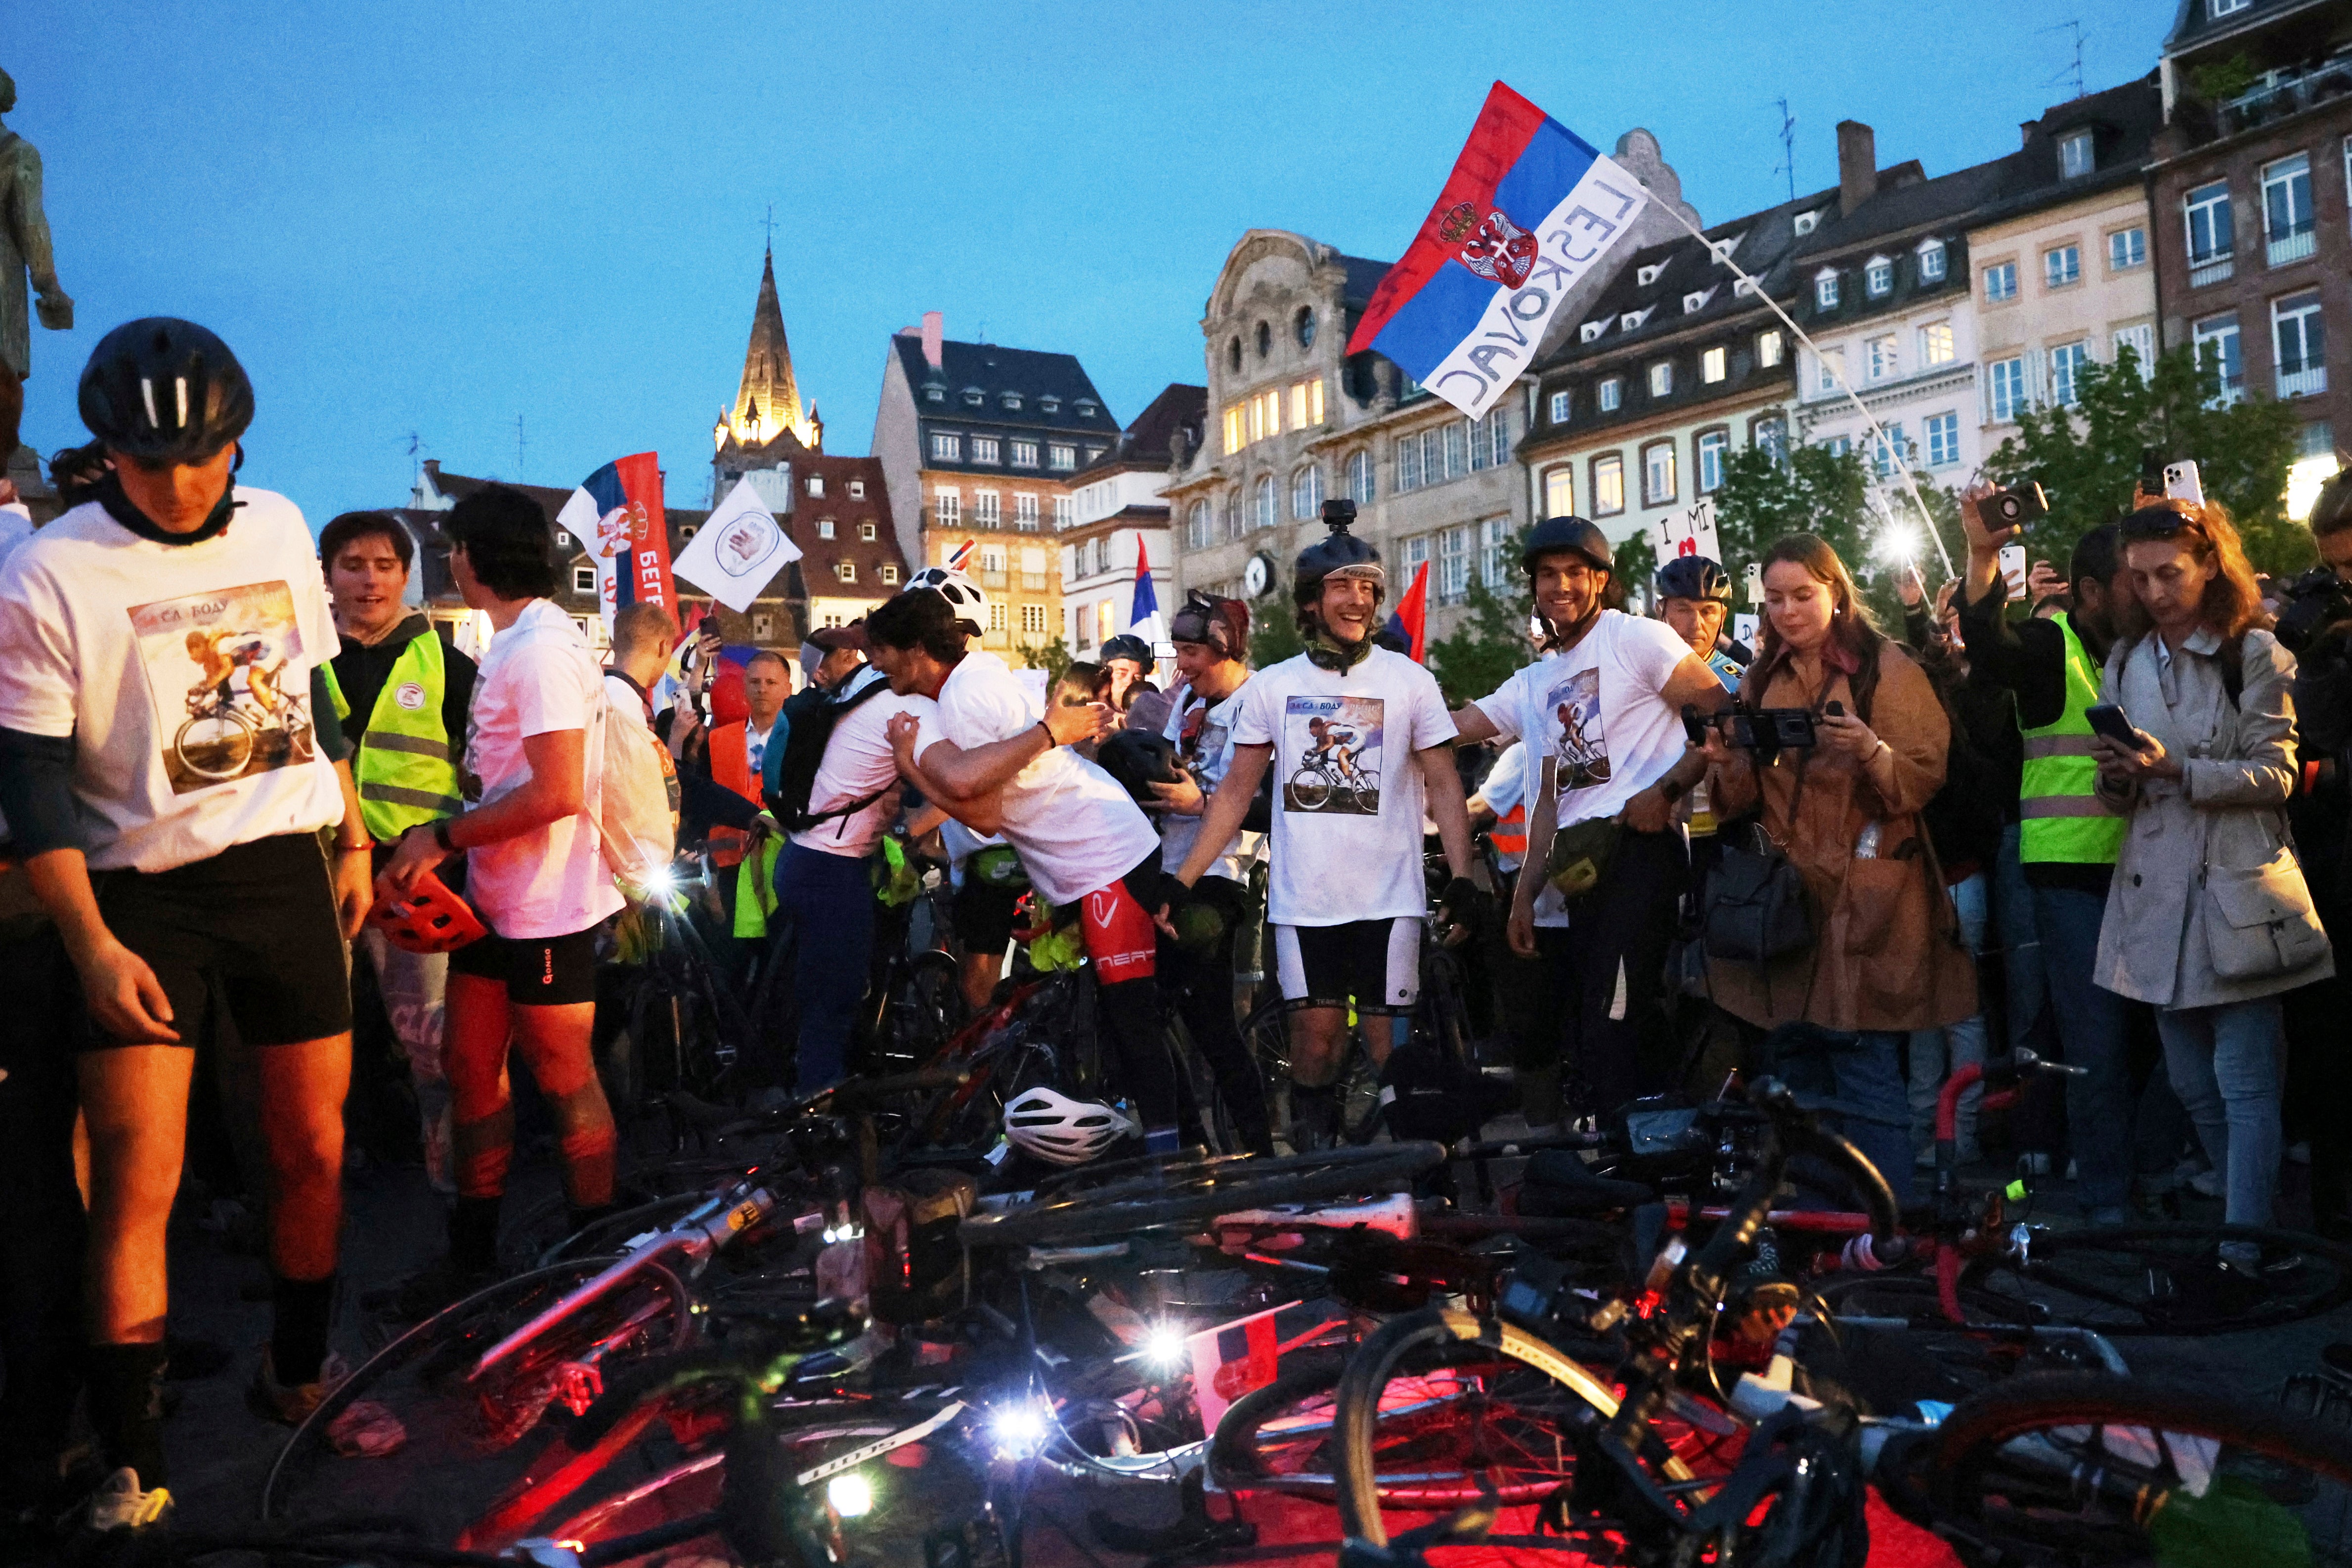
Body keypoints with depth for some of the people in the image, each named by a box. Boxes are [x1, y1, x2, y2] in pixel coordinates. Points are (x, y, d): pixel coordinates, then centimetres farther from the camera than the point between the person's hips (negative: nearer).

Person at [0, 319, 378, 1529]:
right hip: (142, 895, -4)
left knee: (312, 1149, 9)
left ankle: (299, 1381, 29)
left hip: (287, 871, 4)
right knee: (136, 1186, -4)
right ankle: (132, 1472, 10)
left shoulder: (278, 529, 5)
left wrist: (353, 843, 15)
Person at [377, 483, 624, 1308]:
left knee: (565, 1082, 2)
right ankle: (473, 1256, 27)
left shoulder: (542, 651, -19)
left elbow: (557, 793, -25)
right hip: (495, 898, 10)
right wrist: (438, 845, 7)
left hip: (547, 908, -10)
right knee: (471, 1067, 14)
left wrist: (441, 837, -17)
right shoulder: (510, 644, 14)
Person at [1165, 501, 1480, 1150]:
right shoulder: (1270, 686, 7)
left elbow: (1443, 785, 3)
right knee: (1315, 1032, 2)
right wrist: (1179, 882, 1)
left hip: (1389, 897, -1)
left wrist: (1462, 876, -10)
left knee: (1388, 1042, 1)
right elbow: (1236, 791, 8)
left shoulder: (1409, 680, 3)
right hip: (1302, 899, 1)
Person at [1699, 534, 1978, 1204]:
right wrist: (1729, 764, -7)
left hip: (1863, 906, -5)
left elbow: (1926, 778, -7)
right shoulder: (1762, 679, 14)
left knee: (1866, 1069, -7)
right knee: (1796, 1074, 8)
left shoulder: (1887, 669, -1)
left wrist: (1872, 751, -26)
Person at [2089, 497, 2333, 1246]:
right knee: (2193, 1085, 12)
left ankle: (2245, 1249, -1)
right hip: (2156, 892, 5)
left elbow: (2276, 775, -8)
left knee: (2245, 1085, -6)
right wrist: (2117, 775, -7)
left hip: (2235, 889, -5)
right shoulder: (2124, 661, 13)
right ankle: (2255, 1212, 28)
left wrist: (2178, 770, -21)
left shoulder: (2256, 654, -3)